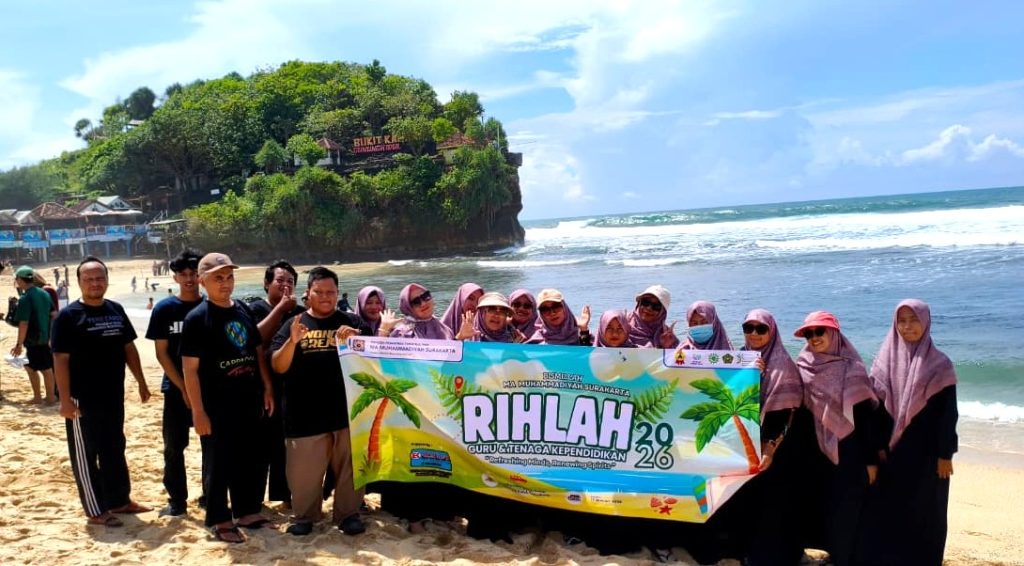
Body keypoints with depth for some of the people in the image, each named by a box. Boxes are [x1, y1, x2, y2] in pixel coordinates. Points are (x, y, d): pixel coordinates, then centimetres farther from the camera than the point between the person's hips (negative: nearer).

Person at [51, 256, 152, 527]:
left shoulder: (116, 310, 7)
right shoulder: (68, 316, -11)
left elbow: (129, 348, 14)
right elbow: (60, 359, -13)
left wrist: (141, 382, 13)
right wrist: (65, 399, -17)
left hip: (114, 396, 6)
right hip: (83, 399, -6)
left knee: (115, 450, 16)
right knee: (86, 455, 4)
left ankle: (120, 500, 28)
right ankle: (96, 511, 13)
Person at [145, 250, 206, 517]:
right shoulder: (164, 309, -3)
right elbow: (161, 353, -3)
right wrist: (184, 387, -9)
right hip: (177, 388, -1)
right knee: (174, 447, 5)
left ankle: (210, 496, 21)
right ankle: (177, 501, 18)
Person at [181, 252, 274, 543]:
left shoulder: (244, 310, 7)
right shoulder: (196, 318, -11)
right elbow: (190, 369, -13)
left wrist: (267, 389, 9)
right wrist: (198, 411, -15)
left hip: (250, 400, 6)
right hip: (218, 405, -6)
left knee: (253, 459, 14)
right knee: (220, 463, 4)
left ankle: (247, 512, 29)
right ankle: (219, 520, 19)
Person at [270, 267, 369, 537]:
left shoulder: (351, 322, 7)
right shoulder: (293, 324, 6)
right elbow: (278, 367, -1)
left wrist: (354, 340, -18)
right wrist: (292, 342, -19)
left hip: (347, 411, 1)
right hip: (305, 414, 0)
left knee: (350, 467, 8)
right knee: (304, 471, 5)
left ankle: (348, 514, 22)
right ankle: (303, 516, 22)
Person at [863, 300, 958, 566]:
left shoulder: (939, 365, -4)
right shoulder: (884, 361, 3)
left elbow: (948, 414, -4)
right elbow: (875, 408, 3)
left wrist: (945, 455, -7)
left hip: (927, 450, -2)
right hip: (892, 449, 2)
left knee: (924, 511, 6)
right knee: (887, 509, 6)